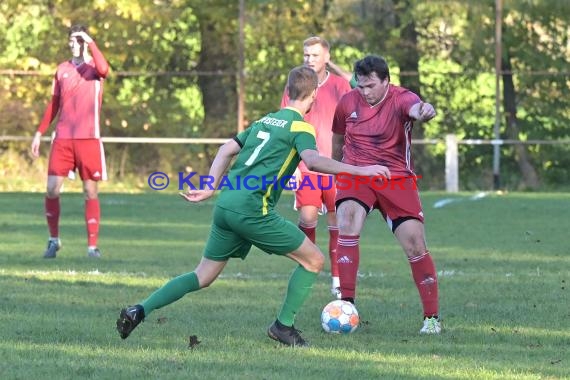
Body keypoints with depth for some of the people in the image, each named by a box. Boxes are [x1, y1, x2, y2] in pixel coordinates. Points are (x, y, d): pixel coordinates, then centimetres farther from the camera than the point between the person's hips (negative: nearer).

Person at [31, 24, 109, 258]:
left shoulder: (94, 66, 2)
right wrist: (40, 133, 15)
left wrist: (91, 42, -19)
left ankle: (92, 245, 4)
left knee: (90, 192, -1)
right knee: (52, 189, -5)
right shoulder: (62, 70, 13)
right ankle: (54, 239, 11)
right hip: (62, 138, 3)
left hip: (88, 138, -3)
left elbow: (103, 69, -25)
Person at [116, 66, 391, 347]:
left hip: (225, 205, 8)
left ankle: (139, 311, 3)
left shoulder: (265, 121, 23)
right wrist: (358, 170, -21)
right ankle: (284, 325, 7)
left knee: (203, 276, 14)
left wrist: (210, 189, 21)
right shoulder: (300, 126, -1)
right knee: (313, 261, 4)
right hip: (252, 210, -8)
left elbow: (227, 150, 21)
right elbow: (312, 160, -20)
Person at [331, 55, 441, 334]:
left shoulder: (400, 99, -14)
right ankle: (346, 304, -22)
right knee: (348, 222, -26)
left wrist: (423, 112, -65)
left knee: (415, 245, -6)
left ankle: (432, 317, 8)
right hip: (355, 175, 2)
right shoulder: (348, 102, -2)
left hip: (396, 178, -2)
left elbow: (413, 107, -40)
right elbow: (338, 137, 17)